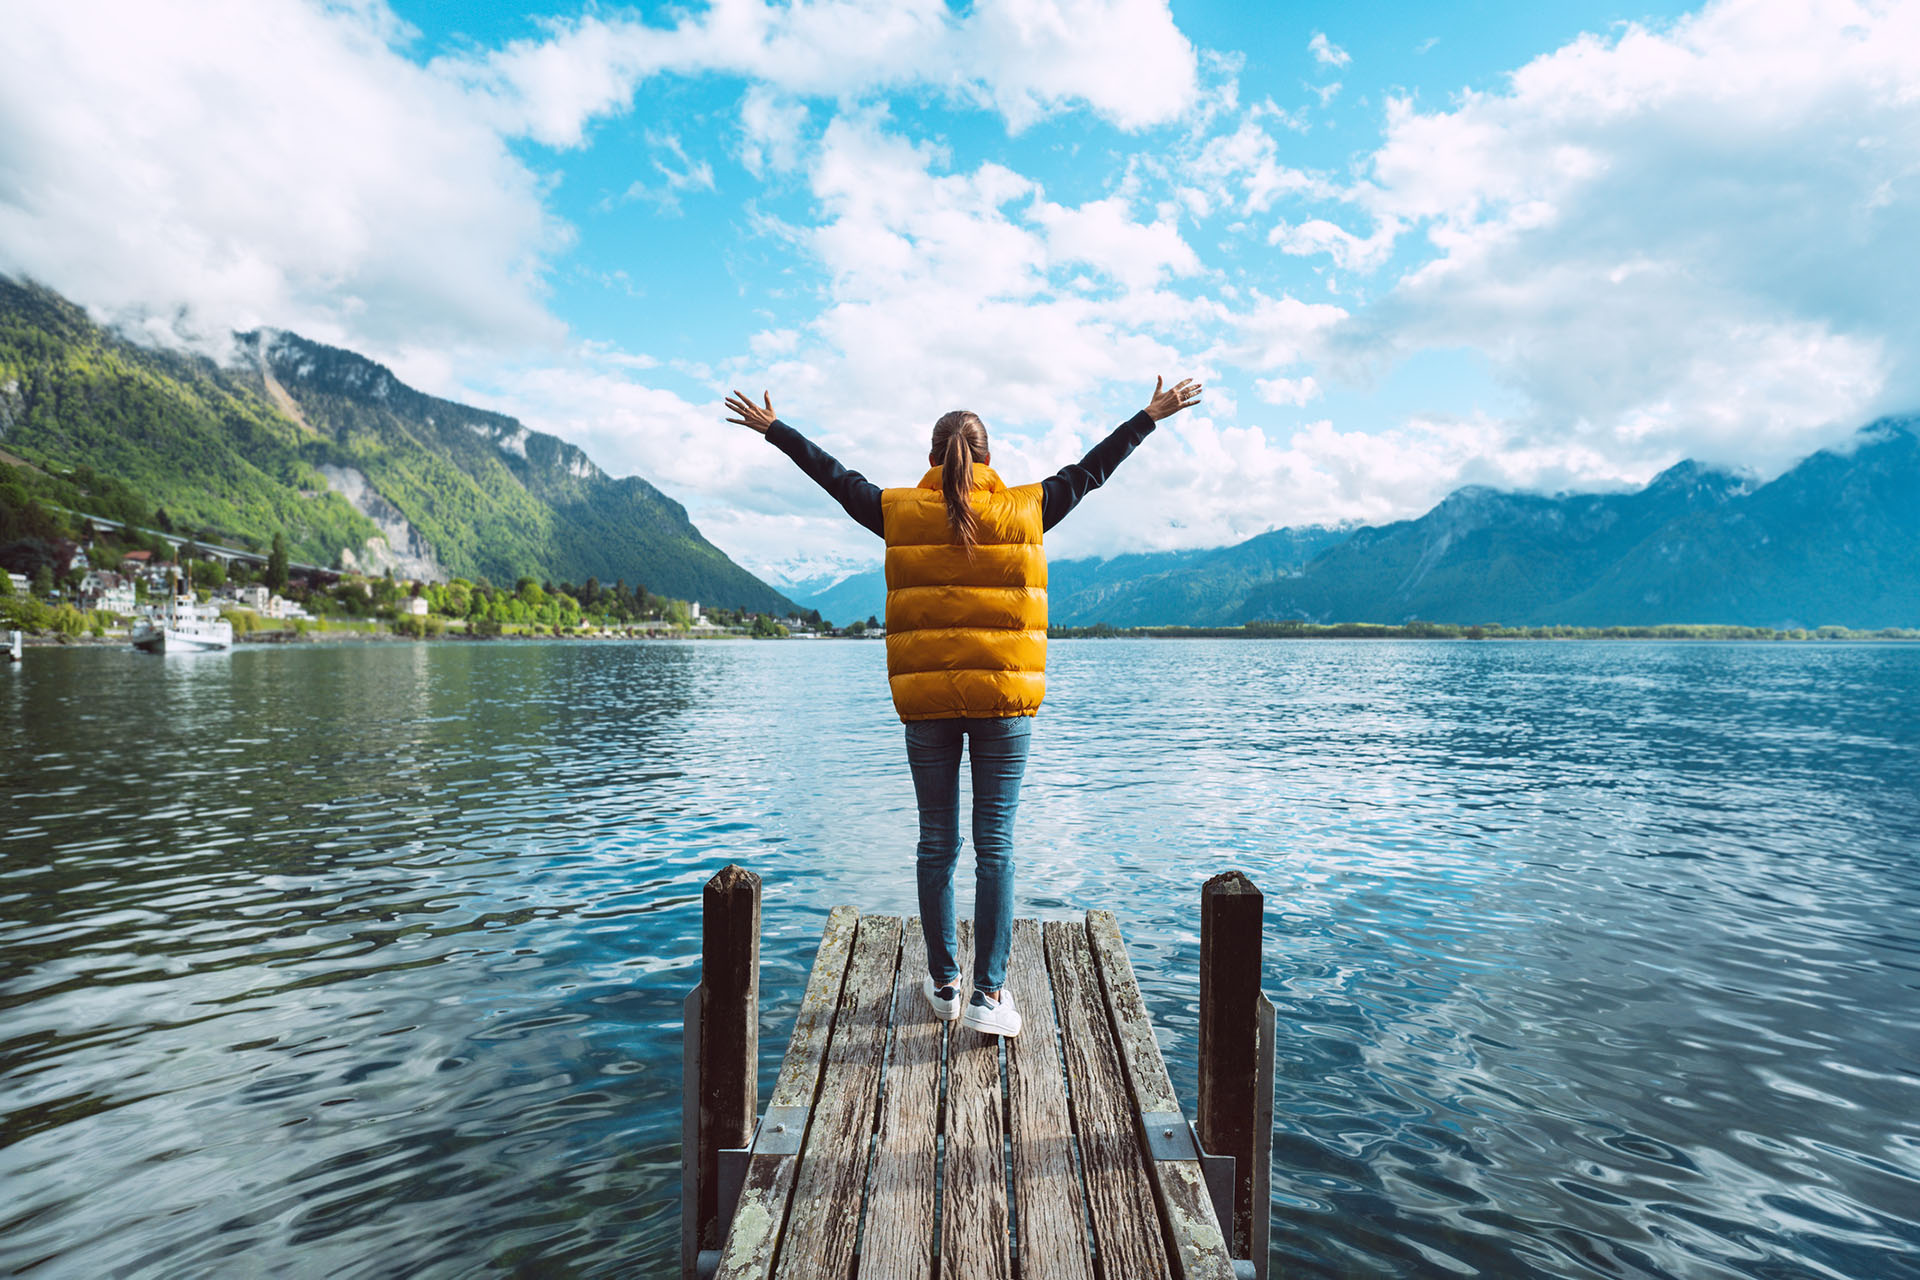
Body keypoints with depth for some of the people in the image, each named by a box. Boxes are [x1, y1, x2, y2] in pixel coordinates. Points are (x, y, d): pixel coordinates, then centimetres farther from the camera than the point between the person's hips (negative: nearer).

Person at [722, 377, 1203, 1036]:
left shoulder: (899, 512, 3)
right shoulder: (1025, 510, 2)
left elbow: (836, 476, 15)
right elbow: (1090, 469, 13)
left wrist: (772, 428, 30)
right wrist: (1153, 415, 26)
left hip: (926, 701, 1)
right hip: (1004, 696, -1)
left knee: (936, 845, 11)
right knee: (995, 846, 4)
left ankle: (943, 983, 23)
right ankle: (989, 995, 7)